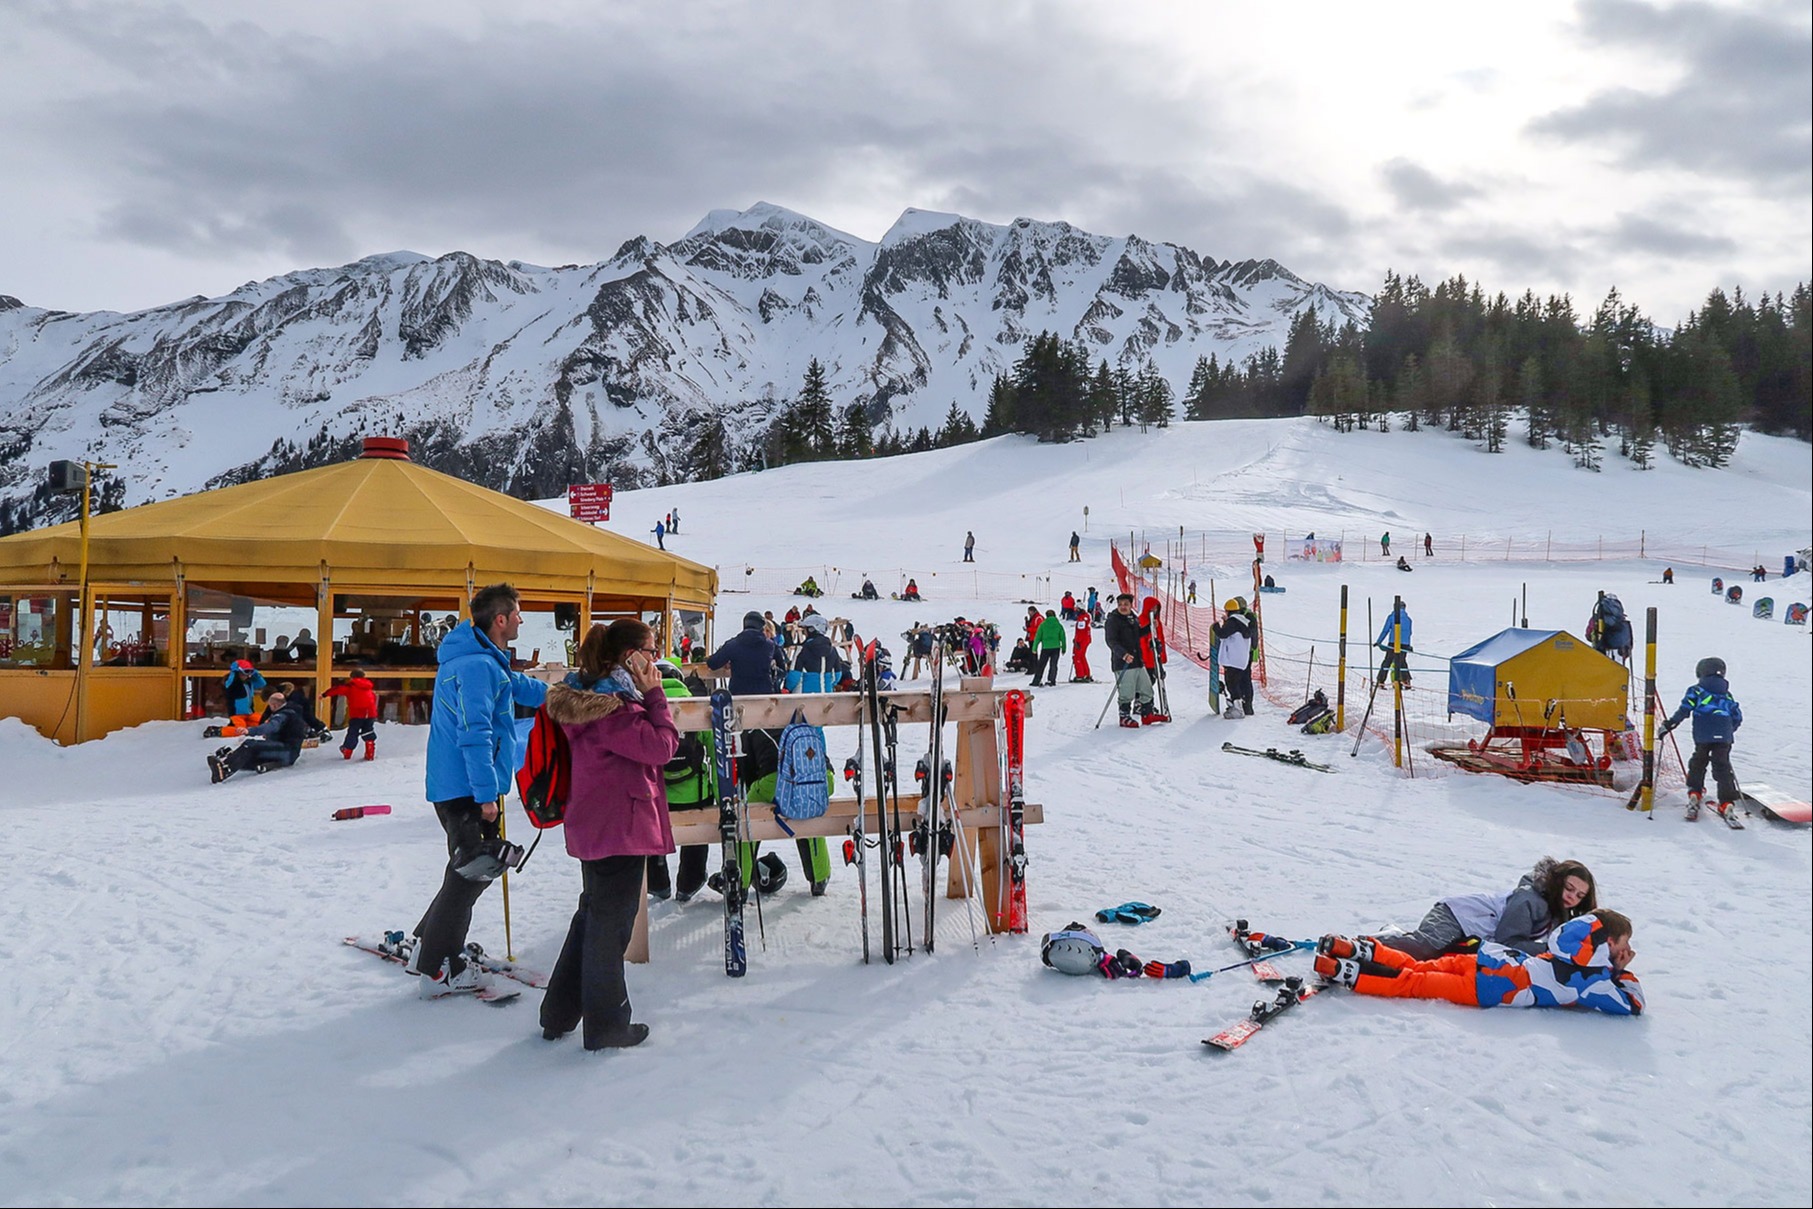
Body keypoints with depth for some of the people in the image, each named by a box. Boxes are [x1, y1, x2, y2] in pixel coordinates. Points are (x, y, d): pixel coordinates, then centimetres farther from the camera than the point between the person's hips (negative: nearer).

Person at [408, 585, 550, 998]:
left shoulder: (483, 660, 13)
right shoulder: (478, 666, -20)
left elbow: (516, 686, 32)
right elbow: (474, 734, -25)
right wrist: (486, 793, -25)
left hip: (456, 788, 11)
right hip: (466, 790, -11)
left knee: (471, 869, 20)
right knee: (471, 873, -3)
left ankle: (428, 946, 31)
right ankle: (439, 971, 5)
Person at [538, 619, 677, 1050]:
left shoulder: (591, 694, 10)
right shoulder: (615, 705, -22)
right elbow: (661, 746, -19)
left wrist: (646, 696, 4)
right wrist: (654, 695, -13)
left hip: (594, 826, 10)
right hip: (620, 826, -10)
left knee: (592, 916, 22)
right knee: (610, 925, 2)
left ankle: (559, 1014, 31)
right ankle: (606, 1026, 16)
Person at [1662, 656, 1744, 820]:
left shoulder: (1696, 691, 7)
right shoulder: (1727, 695, 20)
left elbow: (1685, 709, -6)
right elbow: (1737, 717, 19)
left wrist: (1670, 724, -3)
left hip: (1703, 736, -2)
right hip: (1724, 737, 2)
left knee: (1698, 762, 17)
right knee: (1722, 766, 3)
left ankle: (1694, 792, 13)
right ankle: (1727, 801, -6)